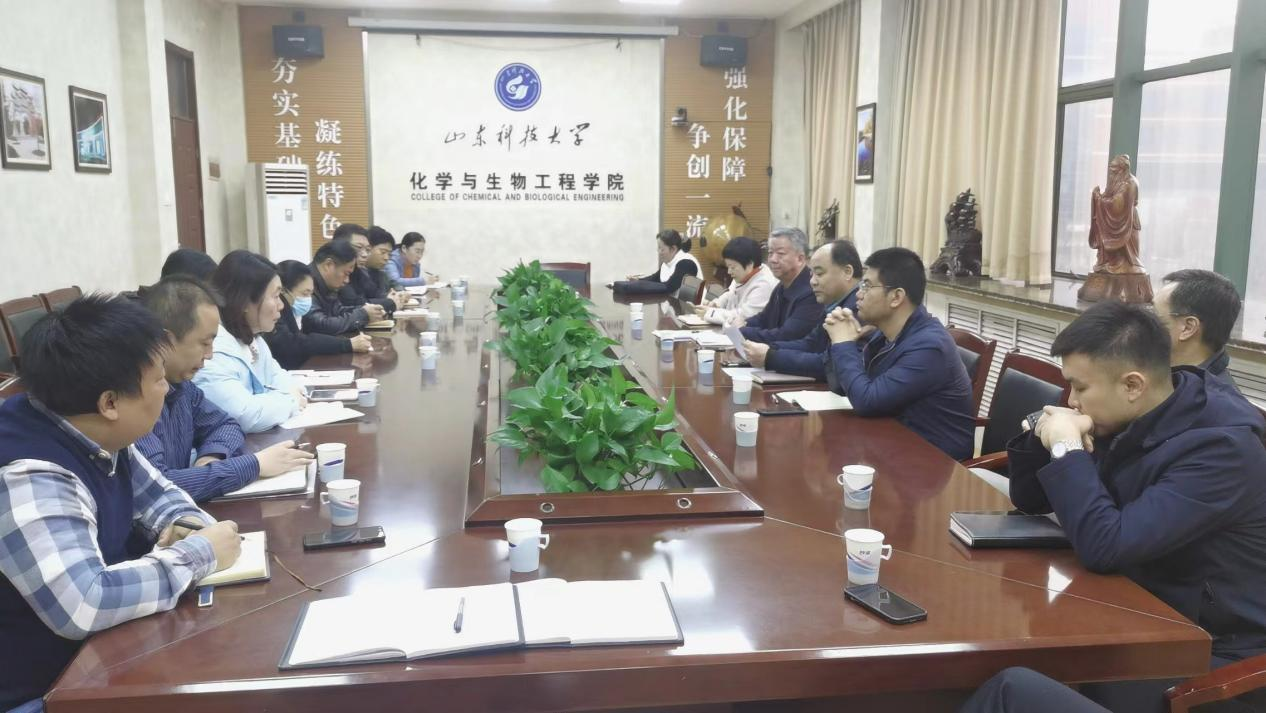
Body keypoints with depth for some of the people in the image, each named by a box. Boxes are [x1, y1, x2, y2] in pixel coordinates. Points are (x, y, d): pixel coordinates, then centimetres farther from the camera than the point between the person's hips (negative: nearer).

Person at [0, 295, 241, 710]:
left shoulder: (96, 436, -3)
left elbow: (156, 493, 14)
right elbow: (81, 606, -39)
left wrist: (184, 525, -8)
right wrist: (198, 554, -26)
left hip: (97, 650, 8)